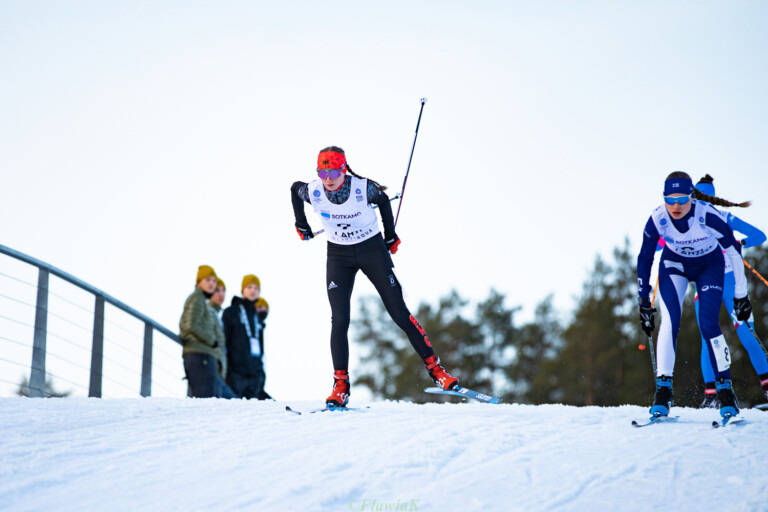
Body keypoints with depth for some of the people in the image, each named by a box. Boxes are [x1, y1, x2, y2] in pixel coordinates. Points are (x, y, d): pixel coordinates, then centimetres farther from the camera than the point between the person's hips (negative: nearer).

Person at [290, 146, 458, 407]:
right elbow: (294, 189, 7)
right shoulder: (312, 192, -17)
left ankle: (435, 368, 5)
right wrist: (301, 224, 17)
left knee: (399, 313, -3)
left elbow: (383, 200, 0)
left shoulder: (364, 188, -23)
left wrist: (391, 235, 8)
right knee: (339, 320, -10)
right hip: (338, 256, 2)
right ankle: (340, 385, -4)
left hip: (373, 250, -1)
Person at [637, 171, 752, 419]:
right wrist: (644, 302, -9)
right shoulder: (657, 219, -26)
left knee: (708, 324, -16)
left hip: (709, 266, -1)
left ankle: (725, 389, -2)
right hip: (674, 264, 1)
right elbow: (644, 259, -12)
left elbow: (734, 252, -19)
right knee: (670, 320, -20)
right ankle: (663, 389, -17)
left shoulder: (708, 215, -33)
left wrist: (741, 295, -13)